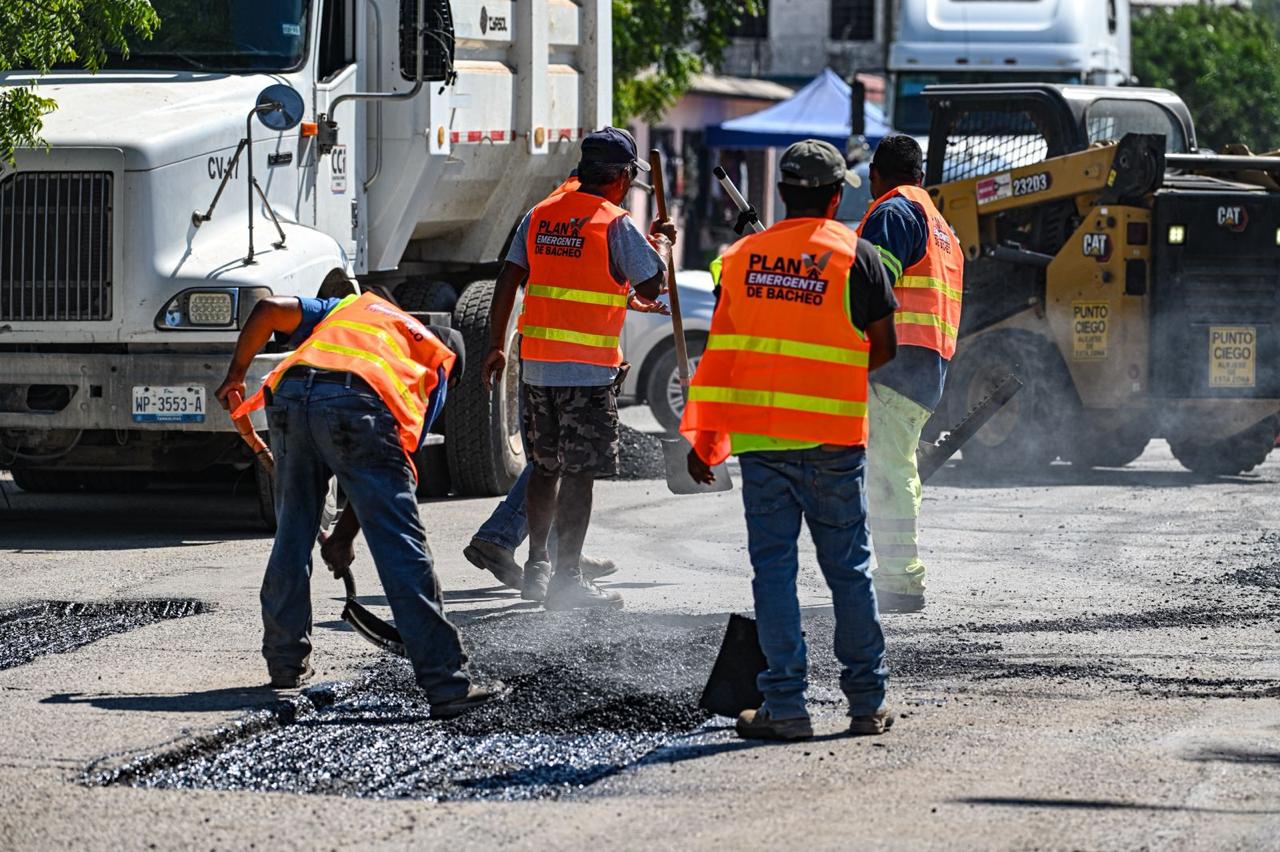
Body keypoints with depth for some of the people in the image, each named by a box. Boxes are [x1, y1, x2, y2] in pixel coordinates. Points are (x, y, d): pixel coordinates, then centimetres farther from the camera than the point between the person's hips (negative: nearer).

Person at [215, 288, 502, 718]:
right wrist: (344, 534, 30)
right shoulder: (435, 368, 29)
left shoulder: (351, 306, 38)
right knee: (400, 549, -3)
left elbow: (268, 310, 21)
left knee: (293, 534, 22)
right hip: (357, 406, -3)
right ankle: (446, 685, -6)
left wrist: (235, 373, 31)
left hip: (290, 393, 3)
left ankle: (286, 661, 32)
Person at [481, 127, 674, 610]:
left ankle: (537, 566, 22)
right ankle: (566, 579, -2)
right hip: (588, 369, -6)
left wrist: (496, 347, 12)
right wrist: (661, 244, 13)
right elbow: (651, 286, -6)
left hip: (536, 365, 6)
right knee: (579, 473, -2)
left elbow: (507, 281, 7)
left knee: (544, 466, 18)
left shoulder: (540, 215, 8)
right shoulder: (615, 224, -9)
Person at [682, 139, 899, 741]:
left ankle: (785, 707, -1)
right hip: (833, 441, -2)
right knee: (848, 570, 8)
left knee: (773, 568, 3)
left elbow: (720, 350, 6)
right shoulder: (856, 256, -3)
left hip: (760, 437, 2)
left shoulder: (742, 257, 5)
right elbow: (883, 348, 0)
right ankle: (867, 702, 12)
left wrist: (704, 437, 10)